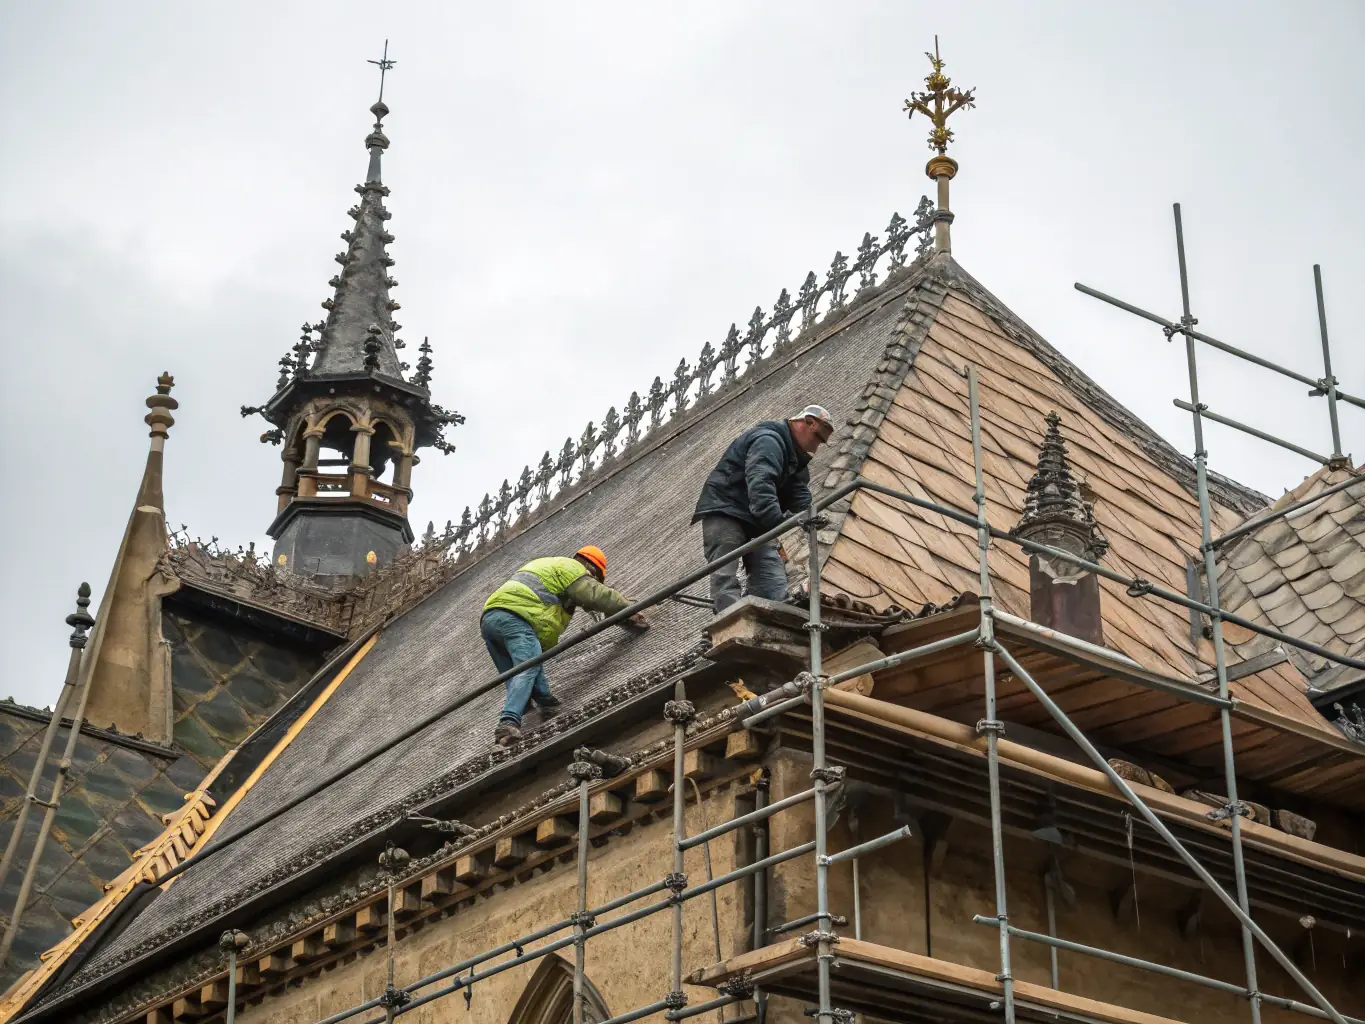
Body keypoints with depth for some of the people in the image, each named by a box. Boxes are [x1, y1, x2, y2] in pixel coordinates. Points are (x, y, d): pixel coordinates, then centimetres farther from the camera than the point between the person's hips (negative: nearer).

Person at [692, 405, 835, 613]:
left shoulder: (797, 459, 17)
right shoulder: (768, 441, -17)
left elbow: (800, 498, 1)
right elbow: (760, 485, -35)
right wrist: (778, 521, -49)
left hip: (756, 520, 10)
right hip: (724, 510, -10)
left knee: (773, 584, -3)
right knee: (726, 577, -21)